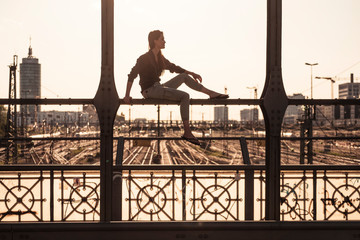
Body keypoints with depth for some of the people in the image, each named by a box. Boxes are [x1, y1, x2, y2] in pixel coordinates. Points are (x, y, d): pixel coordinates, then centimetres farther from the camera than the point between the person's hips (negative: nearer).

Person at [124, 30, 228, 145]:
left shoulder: (160, 58, 13)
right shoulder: (144, 58, -12)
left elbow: (173, 67, 23)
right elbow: (132, 76, -15)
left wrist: (192, 73, 16)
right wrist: (127, 96, -20)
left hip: (158, 87, 9)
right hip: (150, 91, -9)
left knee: (184, 76, 4)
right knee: (184, 96, -21)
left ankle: (211, 93, 4)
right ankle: (187, 133, -22)